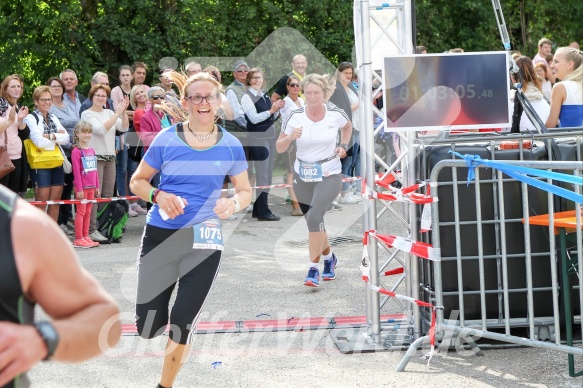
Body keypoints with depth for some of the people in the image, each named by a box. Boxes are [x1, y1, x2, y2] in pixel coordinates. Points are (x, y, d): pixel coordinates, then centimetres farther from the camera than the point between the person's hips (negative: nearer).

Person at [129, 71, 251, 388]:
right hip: (161, 236, 0)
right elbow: (137, 181, 4)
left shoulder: (230, 145, -1)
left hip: (204, 240, 0)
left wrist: (233, 204, -15)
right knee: (148, 328, -1)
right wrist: (158, 196, -17)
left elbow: (246, 192, 8)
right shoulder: (166, 139, -5)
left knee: (182, 325, 2)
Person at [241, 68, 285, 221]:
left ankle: (258, 208, 18)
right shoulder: (247, 97, -9)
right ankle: (263, 212, -3)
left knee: (268, 174, 10)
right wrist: (271, 110, -21)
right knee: (262, 175, -6)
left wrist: (277, 109, 0)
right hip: (258, 138, -8)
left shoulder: (264, 95, 13)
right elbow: (254, 118, -18)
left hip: (270, 136, 8)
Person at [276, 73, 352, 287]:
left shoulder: (335, 114, -8)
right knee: (314, 221, 14)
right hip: (303, 176, 3)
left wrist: (343, 146, 2)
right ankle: (329, 258, 43)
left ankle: (313, 270, -15)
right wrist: (291, 137, -23)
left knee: (314, 217, -22)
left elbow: (347, 127, 17)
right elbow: (279, 148, -3)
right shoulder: (295, 117, -7)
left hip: (329, 175, -3)